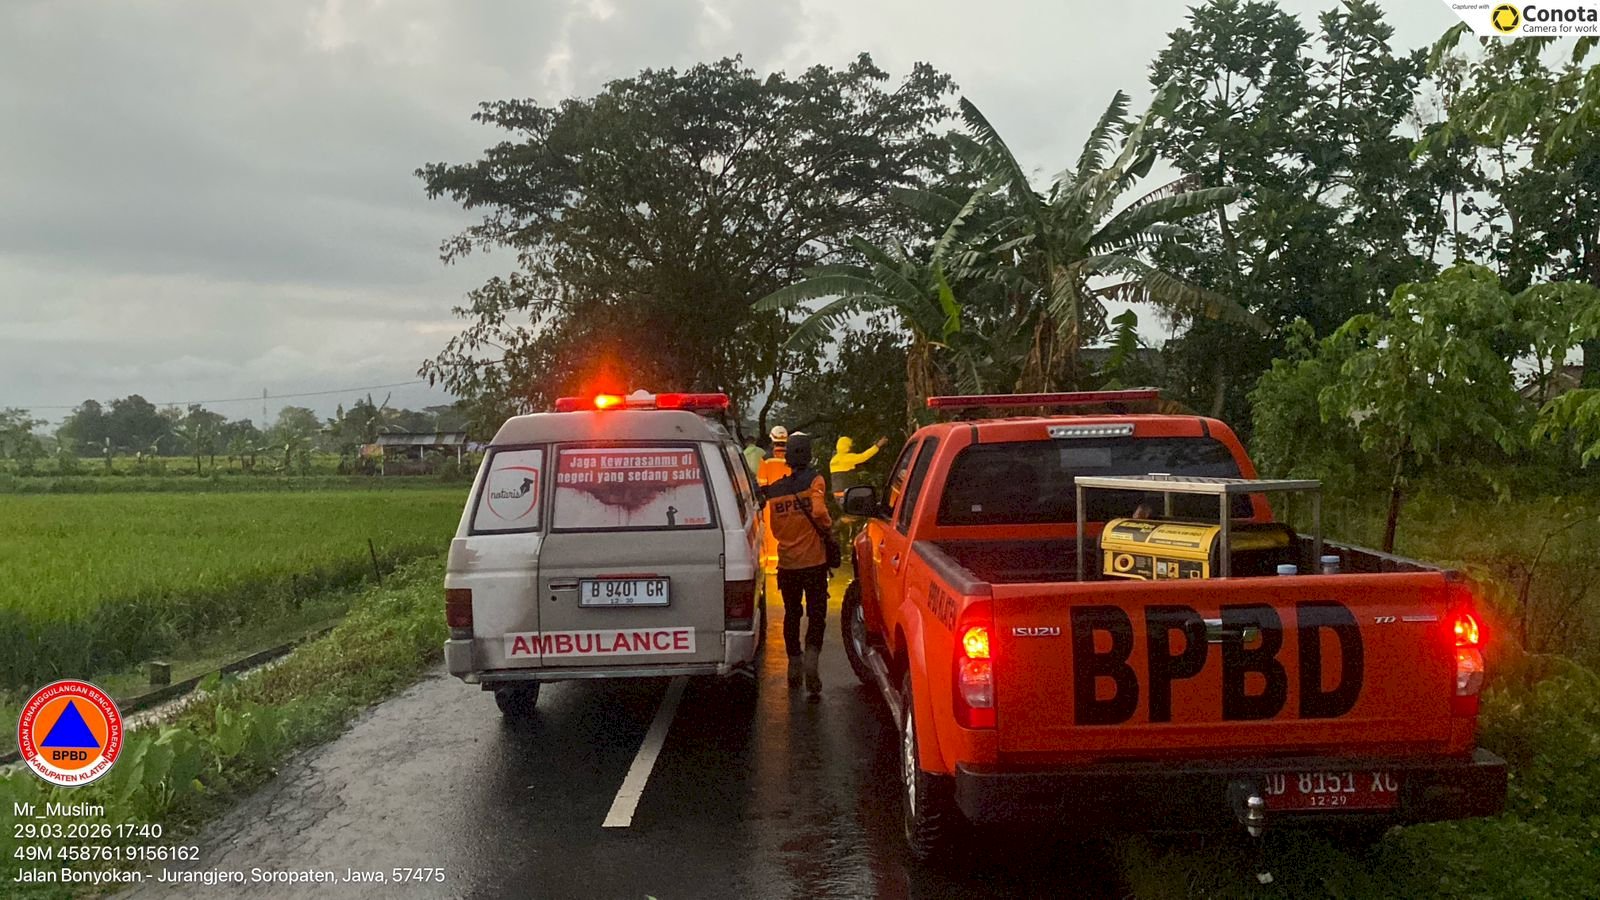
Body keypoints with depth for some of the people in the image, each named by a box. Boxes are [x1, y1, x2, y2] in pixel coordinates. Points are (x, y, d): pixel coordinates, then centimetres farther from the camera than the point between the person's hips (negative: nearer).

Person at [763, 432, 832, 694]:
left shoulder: (775, 489, 6)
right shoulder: (814, 480, -8)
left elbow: (775, 528, 12)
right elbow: (819, 512, -22)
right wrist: (827, 527, -3)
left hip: (787, 562, 4)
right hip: (814, 560, -4)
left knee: (792, 614, 16)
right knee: (816, 613, 2)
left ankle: (794, 663, 22)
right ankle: (811, 656, -19)